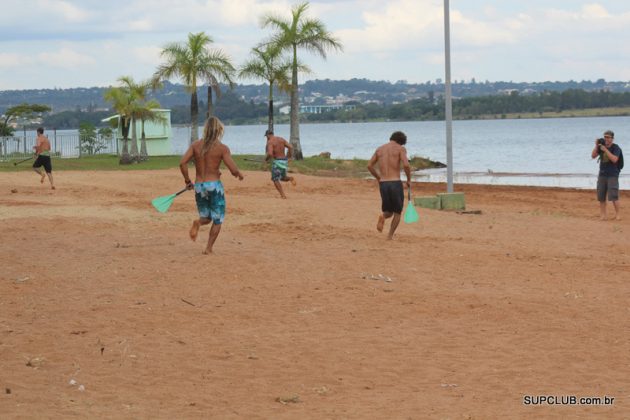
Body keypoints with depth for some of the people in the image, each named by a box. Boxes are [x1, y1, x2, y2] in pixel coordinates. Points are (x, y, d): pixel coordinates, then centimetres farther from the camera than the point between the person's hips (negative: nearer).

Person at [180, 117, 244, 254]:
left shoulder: (196, 145, 2)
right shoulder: (222, 148, -8)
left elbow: (182, 163, -6)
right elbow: (233, 170, -13)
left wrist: (187, 181, 5)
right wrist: (240, 175, 10)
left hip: (199, 186, 4)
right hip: (214, 185, -3)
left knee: (206, 217, 21)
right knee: (217, 220, 13)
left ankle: (198, 223, -13)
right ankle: (208, 248, 5)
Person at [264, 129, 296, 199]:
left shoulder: (270, 142, -11)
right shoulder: (281, 139, 10)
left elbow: (270, 154, -24)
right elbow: (290, 147, 4)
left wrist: (266, 159, -3)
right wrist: (288, 157, 11)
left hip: (277, 161, -7)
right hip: (284, 161, 7)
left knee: (276, 180, 6)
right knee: (282, 178, 24)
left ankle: (283, 195, -4)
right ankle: (290, 178, -7)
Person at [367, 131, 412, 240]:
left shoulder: (379, 149, 14)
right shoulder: (400, 149, -1)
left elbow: (369, 166, 14)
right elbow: (406, 165, -16)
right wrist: (409, 180, 0)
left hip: (383, 184, 4)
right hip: (396, 184, -4)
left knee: (389, 212, 18)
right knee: (397, 212, 15)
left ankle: (382, 217, -17)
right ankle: (390, 236, 3)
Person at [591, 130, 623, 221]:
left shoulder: (616, 148, -7)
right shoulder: (601, 146, 8)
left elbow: (614, 159, -22)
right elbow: (593, 156, 1)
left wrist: (605, 150, -23)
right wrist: (596, 146, -10)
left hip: (613, 175, -5)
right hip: (602, 175, 5)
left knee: (613, 196, -11)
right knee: (601, 196, 2)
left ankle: (617, 214, -2)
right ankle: (603, 214, 9)